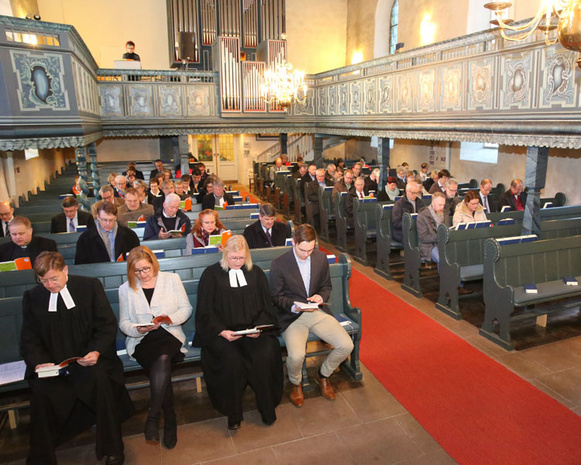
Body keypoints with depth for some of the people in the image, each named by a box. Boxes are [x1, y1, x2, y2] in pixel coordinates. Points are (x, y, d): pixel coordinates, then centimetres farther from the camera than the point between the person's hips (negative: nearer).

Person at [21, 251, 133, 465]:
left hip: (89, 359, -2)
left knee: (100, 379, -30)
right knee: (42, 391, -27)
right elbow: (29, 340, 9)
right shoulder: (32, 297, 8)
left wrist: (96, 352, -17)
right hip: (52, 364, 2)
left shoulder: (90, 286, 1)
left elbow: (107, 325, 0)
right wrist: (38, 362, -12)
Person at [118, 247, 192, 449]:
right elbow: (123, 323, 11)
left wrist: (171, 318, -13)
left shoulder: (171, 279, 8)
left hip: (170, 335, 0)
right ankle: (169, 418, -17)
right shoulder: (125, 289, 11)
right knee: (162, 363, -30)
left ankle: (153, 416, -23)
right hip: (142, 341, 1)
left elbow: (186, 308, 8)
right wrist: (138, 329, -12)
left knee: (163, 358, -35)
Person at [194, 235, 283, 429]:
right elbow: (205, 312, 1)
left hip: (253, 329, 2)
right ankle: (233, 414, -7)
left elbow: (266, 306, 10)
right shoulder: (211, 274, 4)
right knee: (231, 359, -30)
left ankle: (267, 409, -4)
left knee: (265, 355, -26)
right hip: (221, 331, -2)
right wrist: (222, 331, -14)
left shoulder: (256, 273, 12)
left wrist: (259, 327, -9)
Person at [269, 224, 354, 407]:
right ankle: (296, 384, 9)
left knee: (346, 346, -13)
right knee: (296, 355, -29)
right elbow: (276, 297, -3)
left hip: (317, 312, 4)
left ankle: (323, 375, 19)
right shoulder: (278, 264, -10)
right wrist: (295, 307, -22)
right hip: (291, 316, -4)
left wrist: (321, 297, -9)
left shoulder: (321, 257, 3)